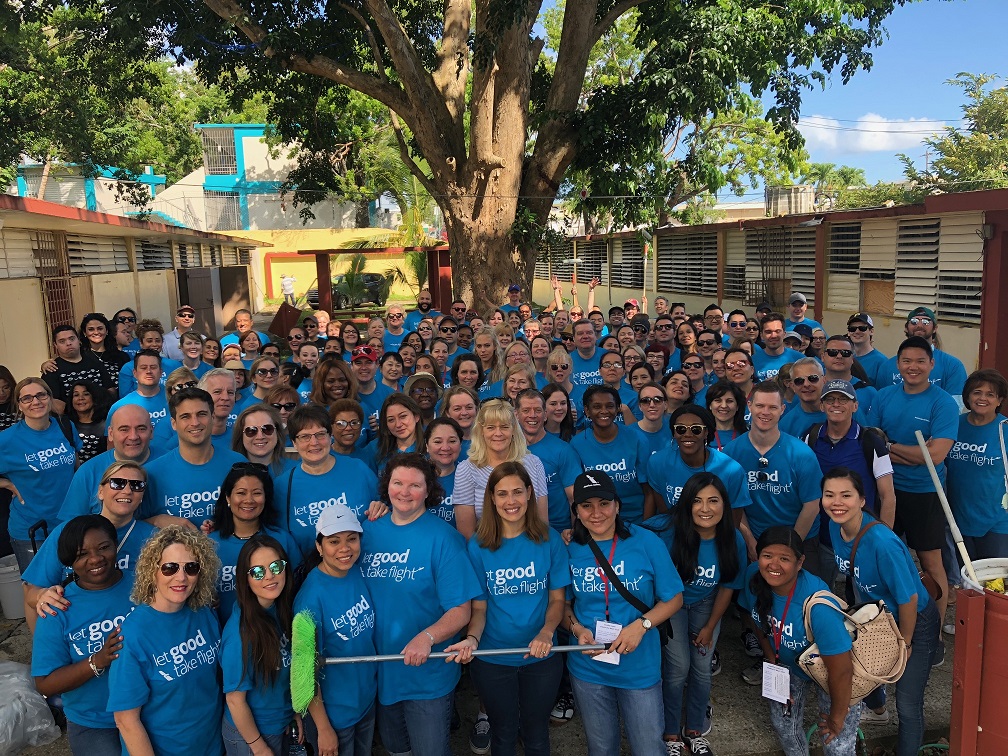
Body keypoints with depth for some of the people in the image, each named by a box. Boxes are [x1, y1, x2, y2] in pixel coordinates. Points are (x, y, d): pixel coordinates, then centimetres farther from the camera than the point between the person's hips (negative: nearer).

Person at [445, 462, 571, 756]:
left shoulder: (549, 539, -8)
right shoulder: (478, 545, -9)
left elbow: (557, 599, -2)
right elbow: (479, 607, -4)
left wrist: (546, 633, -20)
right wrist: (472, 639, -22)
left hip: (541, 657, 0)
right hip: (493, 659, 0)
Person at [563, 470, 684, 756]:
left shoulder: (646, 542, -13)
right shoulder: (570, 549, -7)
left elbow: (673, 598, -6)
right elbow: (562, 603, 5)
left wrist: (641, 625, -20)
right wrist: (577, 628, -15)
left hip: (640, 669, -1)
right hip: (588, 669, 2)